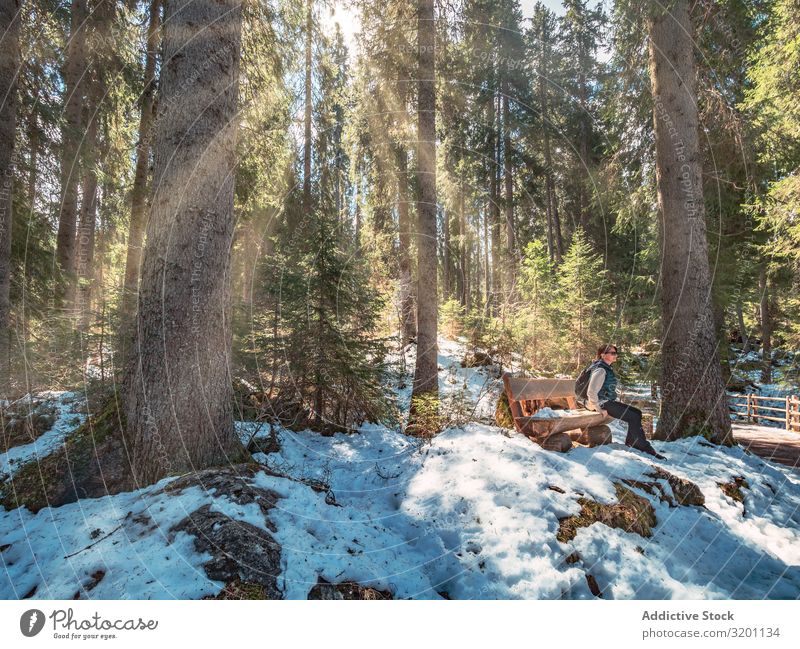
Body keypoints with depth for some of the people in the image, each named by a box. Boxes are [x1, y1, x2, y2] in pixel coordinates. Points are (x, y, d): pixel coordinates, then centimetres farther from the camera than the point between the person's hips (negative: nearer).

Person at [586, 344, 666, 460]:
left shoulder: (607, 368, 13)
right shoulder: (600, 370, -19)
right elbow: (591, 392, -26)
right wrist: (599, 409, -22)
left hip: (609, 401, 10)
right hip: (602, 403, -10)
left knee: (637, 412, 8)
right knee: (633, 417, -15)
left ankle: (631, 442, 15)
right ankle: (645, 448, -5)